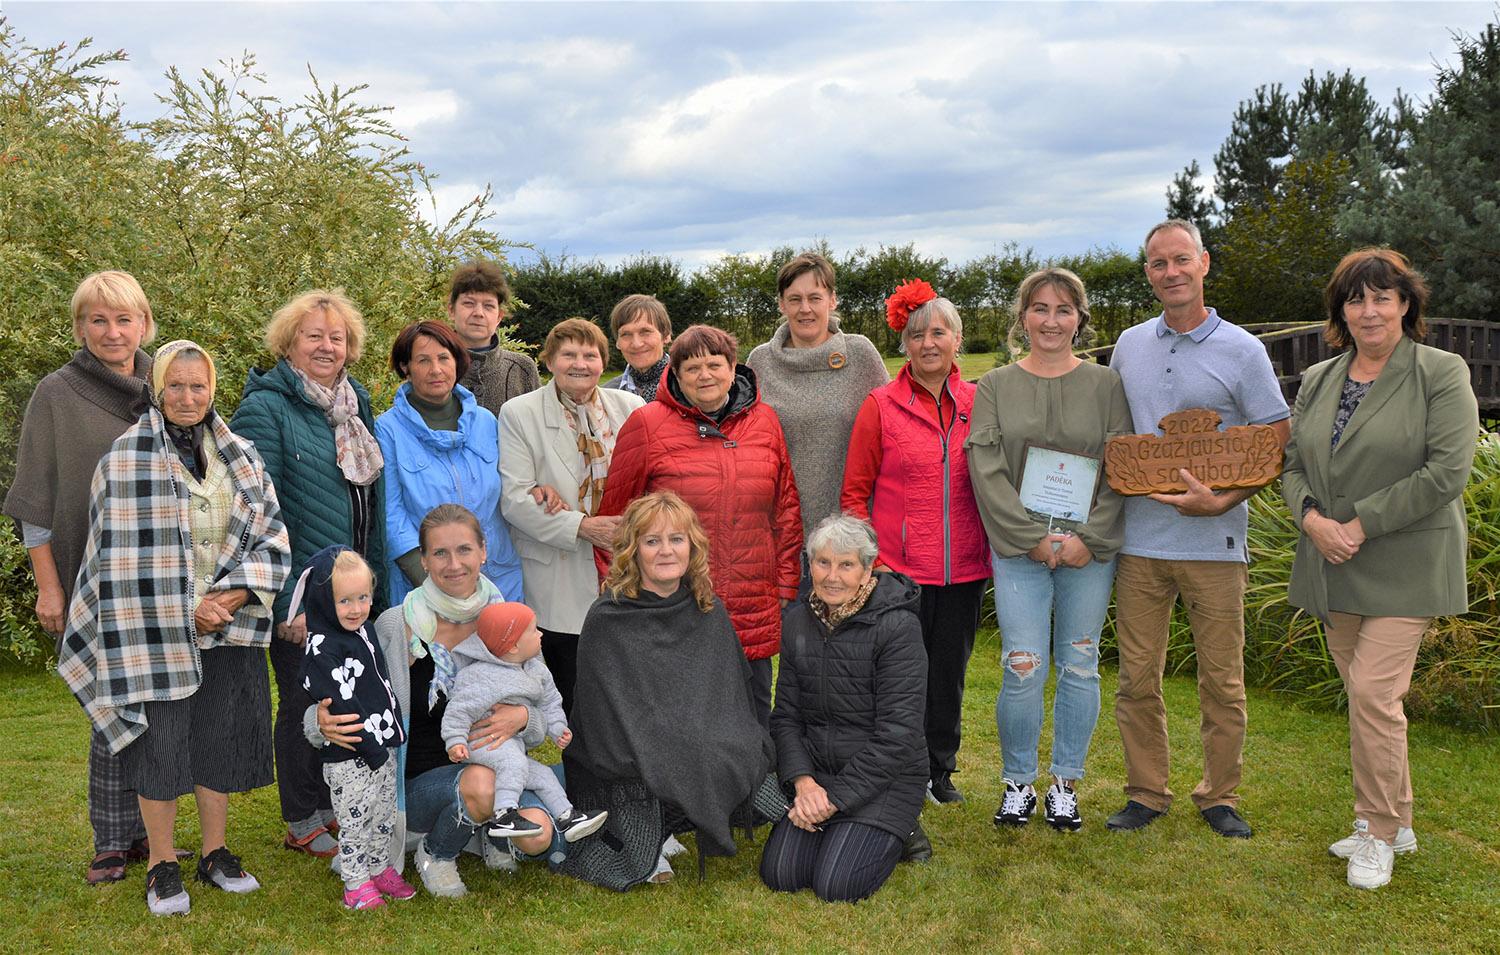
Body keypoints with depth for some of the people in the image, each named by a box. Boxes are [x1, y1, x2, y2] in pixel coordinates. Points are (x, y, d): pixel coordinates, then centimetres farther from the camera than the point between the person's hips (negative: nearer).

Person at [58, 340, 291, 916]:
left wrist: (228, 598, -7)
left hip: (228, 629, 3)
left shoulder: (241, 457, 8)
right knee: (161, 741, 0)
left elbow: (271, 540, 6)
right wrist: (187, 609, -12)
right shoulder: (126, 458, -4)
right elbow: (125, 556, -8)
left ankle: (215, 854, 23)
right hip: (158, 631, -3)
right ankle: (161, 865, 15)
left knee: (219, 738, 8)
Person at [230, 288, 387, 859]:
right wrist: (285, 600, -19)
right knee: (305, 700, 4)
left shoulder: (354, 405, 12)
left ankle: (334, 806, 28)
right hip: (301, 590, -6)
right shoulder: (266, 408, -10)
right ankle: (303, 824, 20)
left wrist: (375, 575, 14)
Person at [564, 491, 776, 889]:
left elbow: (737, 699, 11)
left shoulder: (709, 612, 5)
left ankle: (658, 831, 5)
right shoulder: (607, 621, -11)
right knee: (634, 871, -25)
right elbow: (610, 721, -13)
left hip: (708, 759, 6)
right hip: (624, 771, -5)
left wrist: (739, 757, -5)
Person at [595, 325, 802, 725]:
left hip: (755, 615, 3)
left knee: (755, 721, 12)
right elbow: (614, 517, 2)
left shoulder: (764, 421, 7)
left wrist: (786, 587, 9)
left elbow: (787, 510, 12)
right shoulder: (647, 425, -2)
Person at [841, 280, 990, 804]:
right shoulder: (881, 406, -3)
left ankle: (939, 770, 30)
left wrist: (997, 548, 6)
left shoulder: (978, 403, 5)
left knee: (950, 668, 13)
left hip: (964, 566, 3)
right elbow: (854, 491, -1)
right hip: (899, 567, -3)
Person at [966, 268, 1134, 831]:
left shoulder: (1105, 385, 6)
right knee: (1024, 670, -5)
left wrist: (1089, 539, -10)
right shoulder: (995, 387, 6)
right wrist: (1033, 536, -11)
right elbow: (986, 471, -2)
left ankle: (1065, 784, 21)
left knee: (1079, 667, 6)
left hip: (1090, 550, 1)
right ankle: (1017, 784, 14)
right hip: (1019, 549, -1)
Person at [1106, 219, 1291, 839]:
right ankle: (1145, 793, 19)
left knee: (1222, 681, 5)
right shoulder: (1129, 346, 10)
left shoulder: (1241, 350, -2)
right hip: (1138, 539, 3)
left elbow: (1278, 446, -3)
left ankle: (1220, 797, 21)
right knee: (1137, 677, 6)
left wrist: (1221, 501, -16)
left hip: (1214, 542, -3)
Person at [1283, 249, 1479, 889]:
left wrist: (1360, 525, -16)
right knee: (1365, 695, 12)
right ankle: (1395, 821, 27)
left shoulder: (1442, 374, -6)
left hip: (1403, 566, -6)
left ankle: (1380, 833, 6)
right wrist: (1312, 518, -8)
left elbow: (1445, 473, -15)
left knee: (1374, 692, -11)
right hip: (1333, 568, 6)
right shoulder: (1317, 382, 12)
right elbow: (1293, 464, 12)